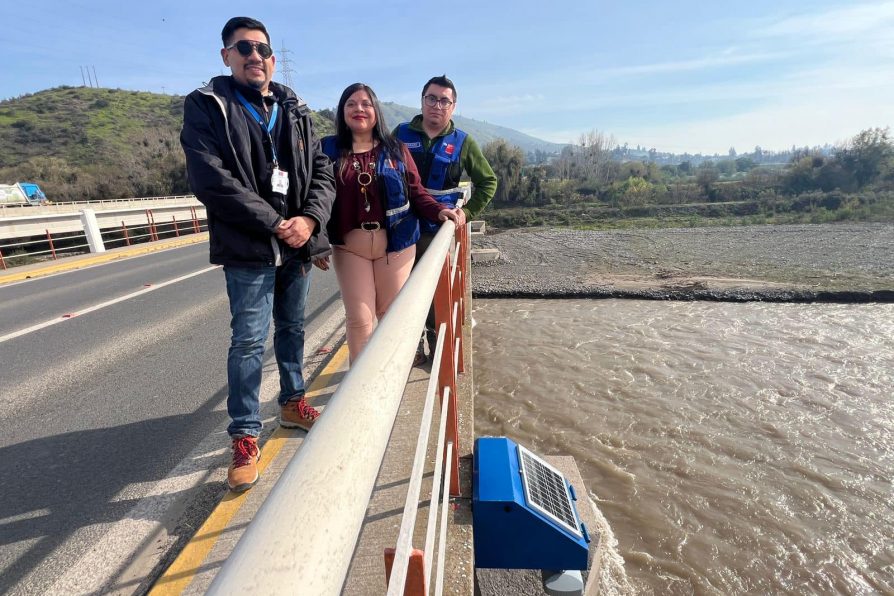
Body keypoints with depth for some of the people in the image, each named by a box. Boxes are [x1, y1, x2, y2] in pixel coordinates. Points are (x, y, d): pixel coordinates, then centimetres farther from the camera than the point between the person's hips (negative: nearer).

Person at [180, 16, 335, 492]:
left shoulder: (294, 109, 12)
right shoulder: (206, 106, -1)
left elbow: (322, 171, 6)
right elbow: (212, 181, -13)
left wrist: (310, 219, -12)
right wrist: (274, 225, -17)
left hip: (298, 244, 5)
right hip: (248, 249, -5)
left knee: (292, 328, 15)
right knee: (248, 341, -3)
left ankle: (292, 402, 34)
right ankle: (244, 437, 11)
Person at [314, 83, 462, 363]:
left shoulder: (396, 149, 4)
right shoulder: (329, 149, 3)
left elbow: (415, 191, 3)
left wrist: (439, 211, -15)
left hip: (395, 243, 1)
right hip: (350, 247, 0)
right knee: (359, 318, 3)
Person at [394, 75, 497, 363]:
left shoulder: (462, 142, 2)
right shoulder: (401, 133, 4)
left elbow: (488, 181, 9)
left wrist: (468, 212, -2)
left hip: (436, 228, -1)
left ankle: (437, 346, 23)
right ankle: (413, 345, 18)